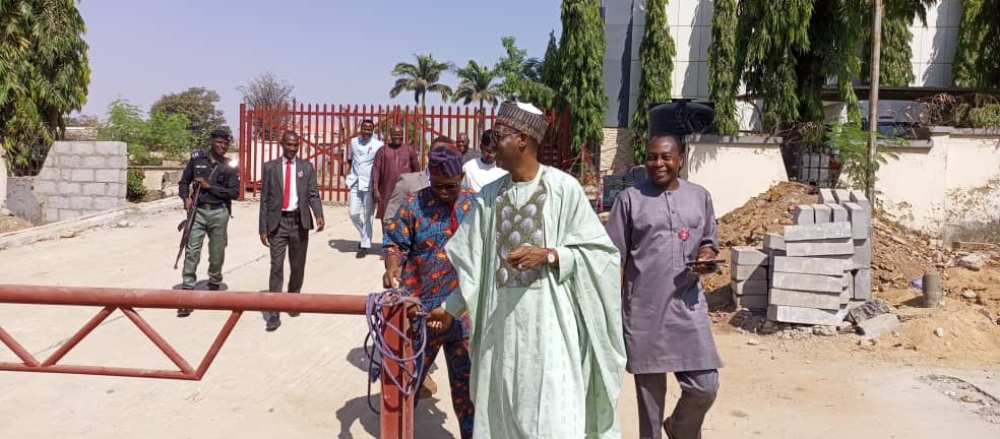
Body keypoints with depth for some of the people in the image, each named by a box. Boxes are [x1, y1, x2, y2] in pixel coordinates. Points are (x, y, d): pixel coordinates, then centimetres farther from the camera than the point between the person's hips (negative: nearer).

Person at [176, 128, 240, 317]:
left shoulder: (230, 166, 1)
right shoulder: (196, 158, 4)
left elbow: (234, 193, -7)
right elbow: (184, 182, 11)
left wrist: (209, 186, -13)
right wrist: (186, 198, -8)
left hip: (219, 213, 0)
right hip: (198, 211, 0)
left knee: (217, 254, 10)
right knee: (191, 252, -7)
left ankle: (214, 286, 32)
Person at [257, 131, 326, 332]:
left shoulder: (306, 167, 6)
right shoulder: (270, 167, 4)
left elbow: (313, 194, 1)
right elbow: (265, 198, 3)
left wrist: (319, 215, -18)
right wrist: (263, 228, -1)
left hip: (299, 221, 2)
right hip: (277, 222, -1)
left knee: (297, 266, 12)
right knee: (276, 267, -6)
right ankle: (273, 314, -4)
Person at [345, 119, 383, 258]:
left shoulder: (378, 145, -8)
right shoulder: (354, 141, 6)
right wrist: (355, 170, 11)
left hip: (370, 185, -4)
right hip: (356, 183, 4)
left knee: (367, 216, 1)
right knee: (353, 213, 4)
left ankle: (365, 245, 10)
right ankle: (365, 236, 28)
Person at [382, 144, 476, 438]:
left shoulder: (475, 204, 2)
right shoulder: (415, 204, -6)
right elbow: (395, 243, -3)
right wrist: (392, 268, -23)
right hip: (419, 309, -2)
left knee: (466, 377, 13)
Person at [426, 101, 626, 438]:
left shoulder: (563, 188, -8)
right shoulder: (490, 195, 6)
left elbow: (599, 251, -6)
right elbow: (476, 262, 13)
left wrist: (548, 255, -18)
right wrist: (450, 309, 15)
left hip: (549, 316, -5)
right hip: (501, 317, 5)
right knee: (503, 410, 13)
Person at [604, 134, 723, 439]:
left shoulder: (700, 197, 8)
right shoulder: (630, 199, -1)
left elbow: (709, 241, 18)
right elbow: (614, 256, 0)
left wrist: (706, 257, -6)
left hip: (688, 305, 3)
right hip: (644, 309, -2)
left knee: (705, 386, 2)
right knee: (650, 389, 7)